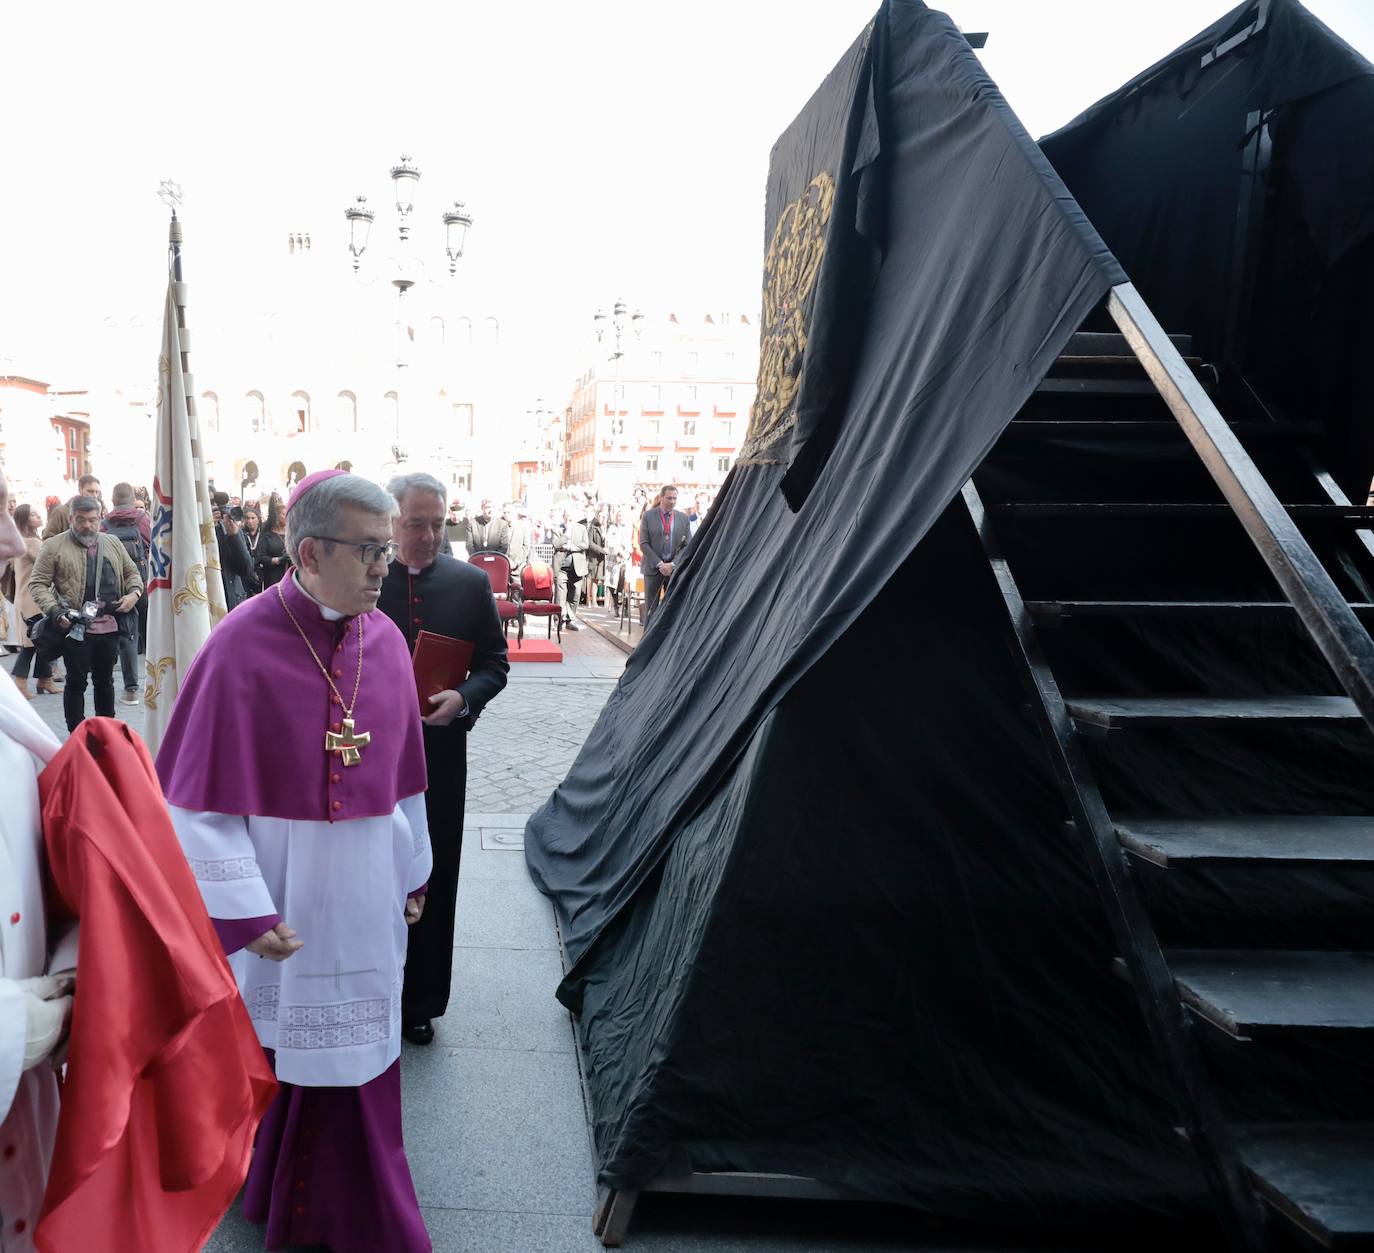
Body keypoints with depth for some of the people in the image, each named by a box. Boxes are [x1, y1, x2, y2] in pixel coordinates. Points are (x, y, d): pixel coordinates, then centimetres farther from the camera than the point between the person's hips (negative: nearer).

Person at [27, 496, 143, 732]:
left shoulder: (112, 543, 13)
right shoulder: (53, 546, -1)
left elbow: (131, 572, 21)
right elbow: (38, 583, -2)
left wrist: (134, 592, 1)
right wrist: (54, 611, -15)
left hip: (110, 626, 4)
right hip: (75, 628, -4)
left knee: (105, 681, 14)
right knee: (76, 683, 4)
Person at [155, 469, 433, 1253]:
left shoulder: (385, 638, -2)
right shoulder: (244, 645, -17)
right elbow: (202, 795, -13)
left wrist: (413, 872, 12)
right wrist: (246, 909, -15)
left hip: (366, 892, 4)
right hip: (286, 897, -4)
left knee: (356, 1047, 17)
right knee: (286, 1046, 13)